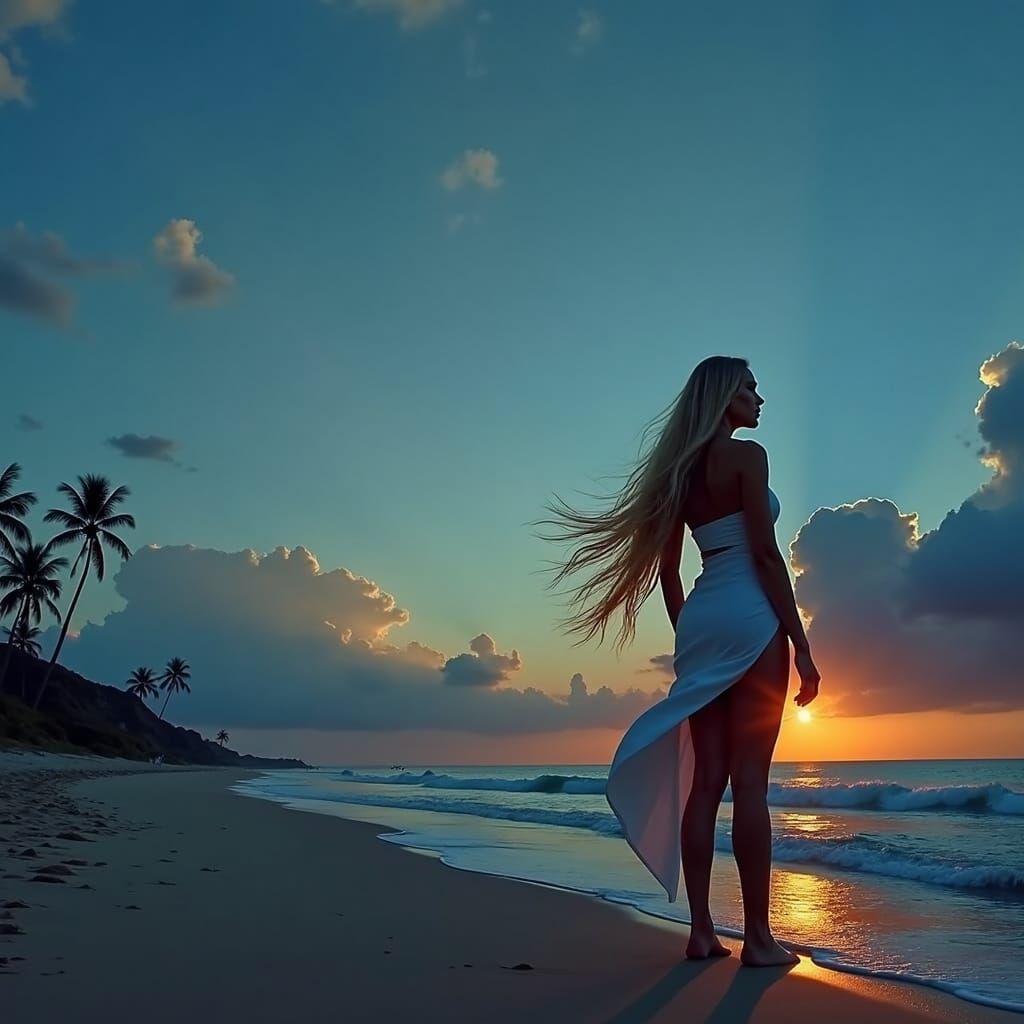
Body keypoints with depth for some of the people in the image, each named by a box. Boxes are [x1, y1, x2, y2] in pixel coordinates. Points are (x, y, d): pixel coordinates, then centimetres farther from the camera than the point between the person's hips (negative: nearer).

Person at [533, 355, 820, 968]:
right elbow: (766, 554, -12)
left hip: (700, 620, 7)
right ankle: (758, 938, 1)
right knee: (750, 782, -5)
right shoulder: (747, 455, -4)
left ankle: (702, 930, 9)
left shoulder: (683, 469, 17)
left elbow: (667, 569, 16)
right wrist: (801, 644, -11)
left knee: (705, 781, 6)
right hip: (749, 618, -7)